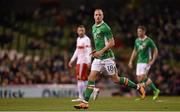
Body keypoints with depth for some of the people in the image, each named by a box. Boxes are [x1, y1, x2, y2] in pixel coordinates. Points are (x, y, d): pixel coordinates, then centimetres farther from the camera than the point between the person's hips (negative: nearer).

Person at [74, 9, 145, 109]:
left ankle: (138, 87, 14)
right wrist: (96, 51, 14)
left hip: (107, 57, -7)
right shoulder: (94, 27, 14)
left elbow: (112, 43, -16)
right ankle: (85, 102, -7)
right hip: (98, 58, 7)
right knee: (91, 78, -4)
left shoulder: (105, 27, -13)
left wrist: (101, 51, -22)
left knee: (116, 79, -1)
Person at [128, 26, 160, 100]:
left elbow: (155, 50, -5)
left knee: (142, 77, -16)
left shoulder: (148, 40, -10)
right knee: (139, 78, 4)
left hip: (146, 62, -7)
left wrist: (152, 61, -12)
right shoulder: (137, 41, 9)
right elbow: (135, 51, 20)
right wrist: (131, 61, 15)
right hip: (139, 62, 7)